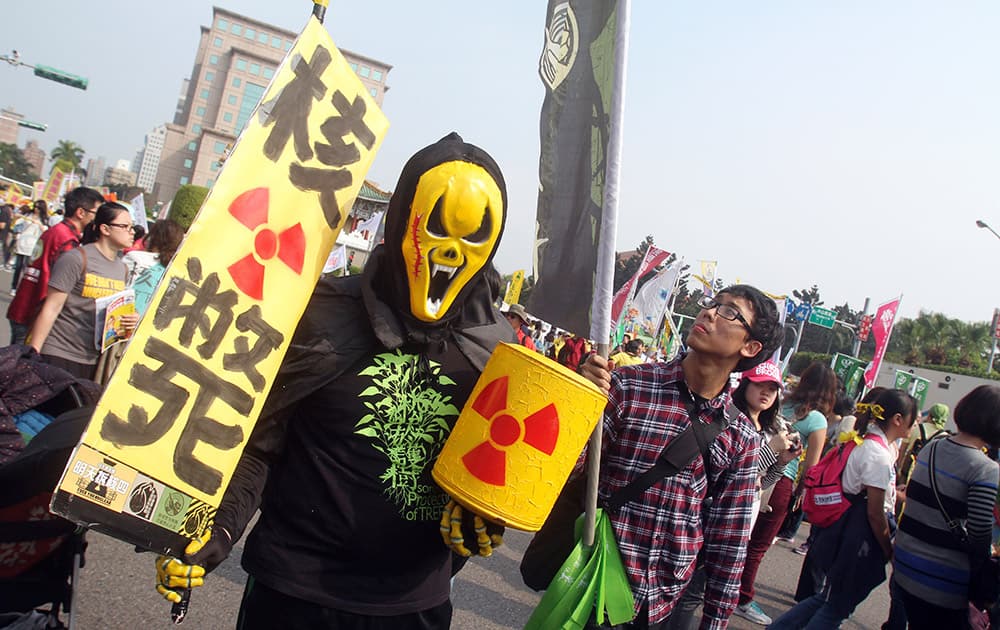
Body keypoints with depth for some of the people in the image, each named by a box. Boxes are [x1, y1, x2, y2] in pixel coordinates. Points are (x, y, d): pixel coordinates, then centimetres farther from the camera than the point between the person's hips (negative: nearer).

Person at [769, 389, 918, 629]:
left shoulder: (867, 442, 8)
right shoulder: (879, 456, -21)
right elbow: (875, 514, -17)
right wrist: (890, 552, -7)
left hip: (847, 529, 9)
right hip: (861, 537, -9)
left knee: (828, 598, 20)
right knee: (837, 606, 5)